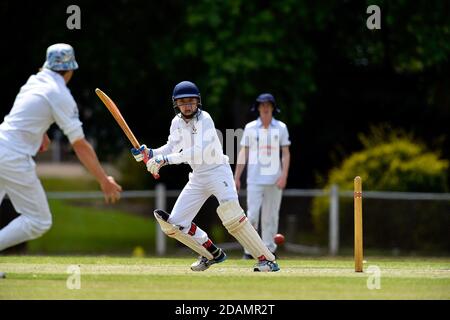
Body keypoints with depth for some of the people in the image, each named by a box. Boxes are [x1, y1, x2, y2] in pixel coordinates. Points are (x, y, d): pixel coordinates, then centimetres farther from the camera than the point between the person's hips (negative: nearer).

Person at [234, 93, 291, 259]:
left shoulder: (281, 127, 5)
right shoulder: (250, 128, 5)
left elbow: (286, 154, 4)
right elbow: (243, 153, 6)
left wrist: (284, 176, -9)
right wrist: (236, 177, 0)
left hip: (274, 180, 1)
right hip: (255, 179, -1)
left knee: (271, 216, 2)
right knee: (252, 214, -7)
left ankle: (269, 249, 8)